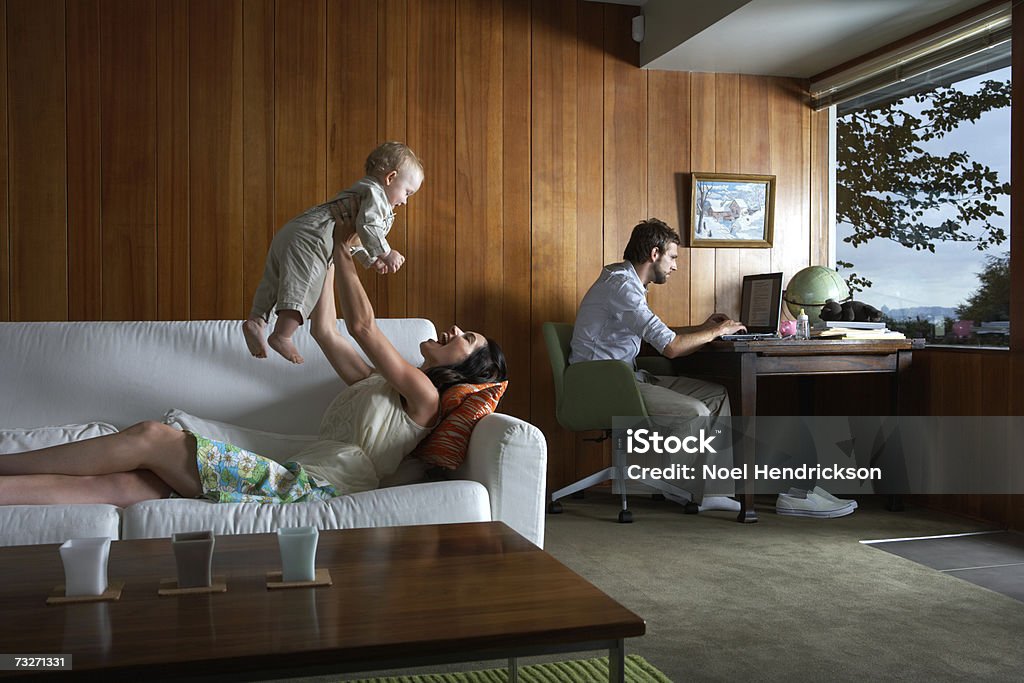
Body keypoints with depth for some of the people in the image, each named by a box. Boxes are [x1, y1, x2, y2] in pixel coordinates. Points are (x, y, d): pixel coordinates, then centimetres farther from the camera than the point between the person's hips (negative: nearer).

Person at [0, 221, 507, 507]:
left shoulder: (424, 394, 2)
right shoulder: (376, 383, 29)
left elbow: (361, 326, -4)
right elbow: (325, 330, 29)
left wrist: (342, 249, 4)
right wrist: (331, 252, 27)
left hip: (311, 490, -8)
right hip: (294, 478, 8)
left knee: (151, 438, -14)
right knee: (122, 484, -8)